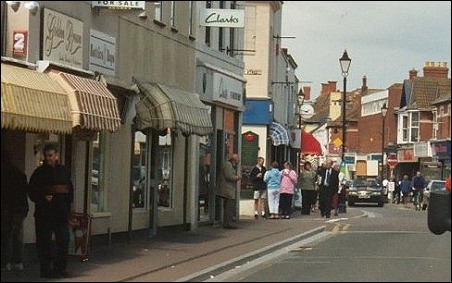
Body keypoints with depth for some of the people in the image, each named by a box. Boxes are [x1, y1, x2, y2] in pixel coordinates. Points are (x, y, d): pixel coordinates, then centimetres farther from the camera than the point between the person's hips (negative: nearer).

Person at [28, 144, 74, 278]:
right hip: (44, 213, -3)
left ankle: (59, 268, 13)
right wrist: (43, 198, -15)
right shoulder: (39, 172, 1)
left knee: (64, 241, 1)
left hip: (61, 213, 3)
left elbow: (70, 191, 16)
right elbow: (31, 191, 2)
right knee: (44, 242, -2)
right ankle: (46, 269, 5)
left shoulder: (64, 171, 11)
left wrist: (67, 206, 6)